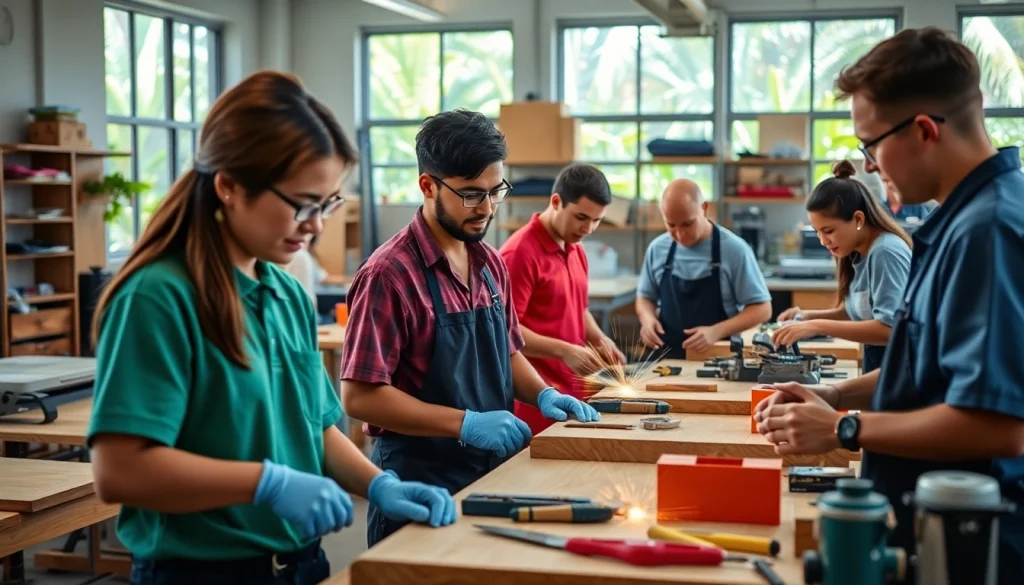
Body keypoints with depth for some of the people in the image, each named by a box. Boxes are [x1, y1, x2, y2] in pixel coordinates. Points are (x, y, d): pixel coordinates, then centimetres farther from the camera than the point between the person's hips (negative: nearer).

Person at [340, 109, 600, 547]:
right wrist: (465, 423, -24)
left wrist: (542, 395, -1)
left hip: (493, 473, 8)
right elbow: (359, 396, -20)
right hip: (420, 482, -7)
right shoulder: (389, 274, -18)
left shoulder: (490, 264, 7)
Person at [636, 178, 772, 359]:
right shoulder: (657, 249, 5)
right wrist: (648, 318, -4)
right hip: (668, 359, 3)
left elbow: (761, 309, -3)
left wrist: (716, 332, -18)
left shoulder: (734, 249, -6)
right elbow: (645, 297, 19)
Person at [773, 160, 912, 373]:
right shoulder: (859, 256, 6)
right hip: (879, 369, 8)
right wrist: (810, 316, 1)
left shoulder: (886, 252, -19)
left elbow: (889, 328, -27)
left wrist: (818, 326, -27)